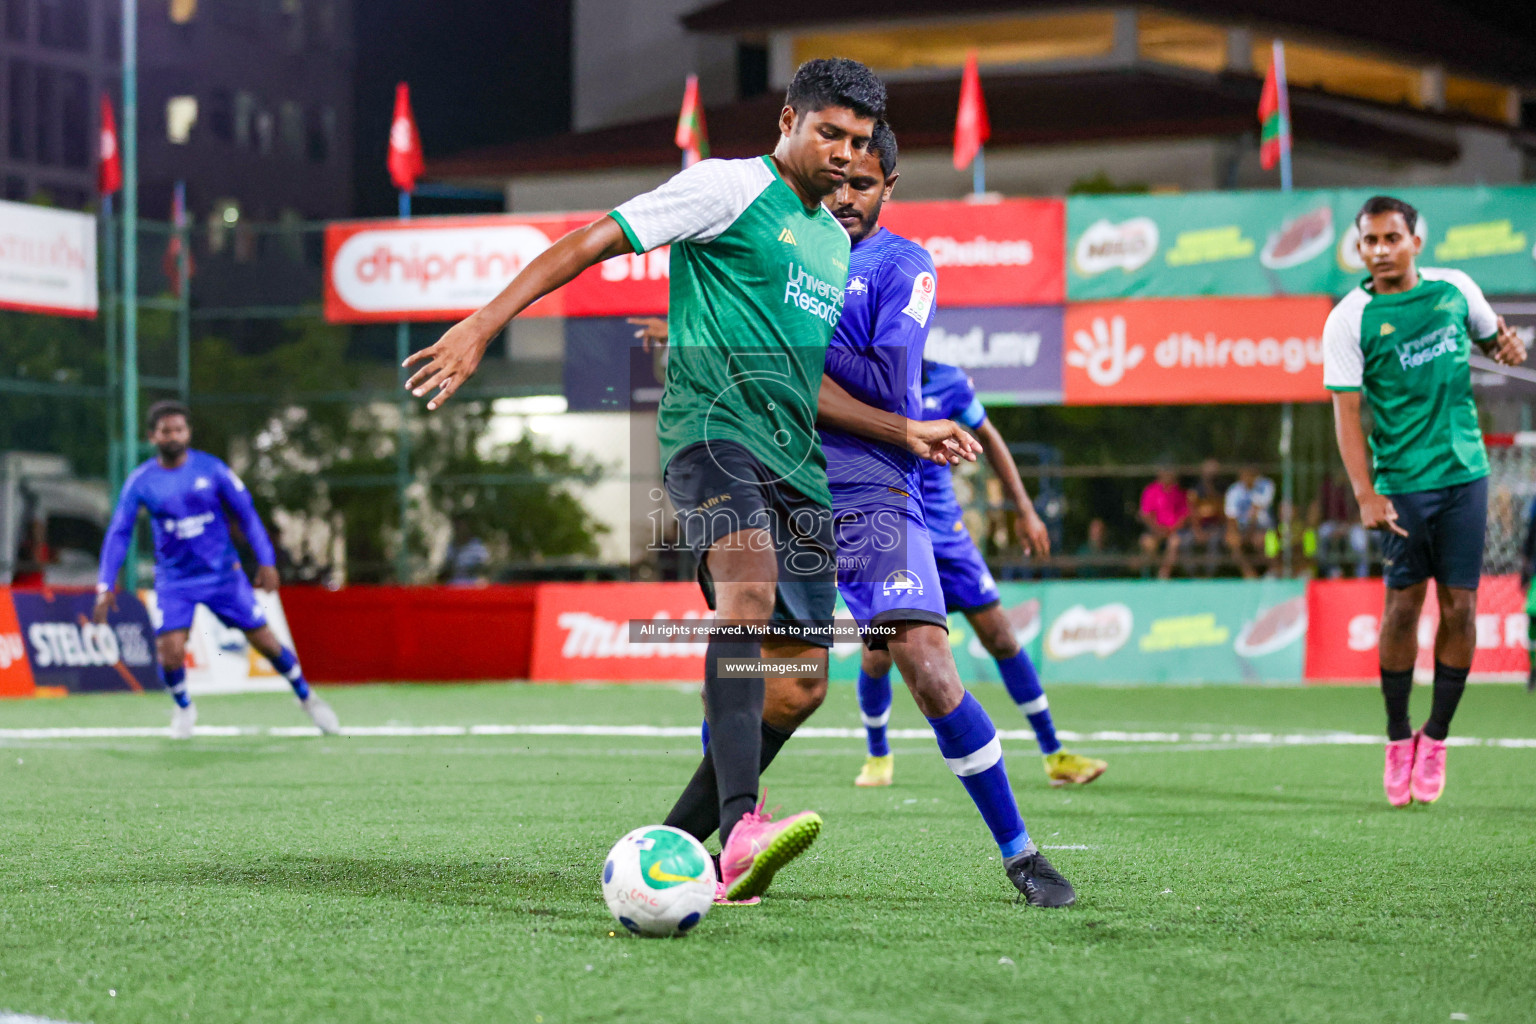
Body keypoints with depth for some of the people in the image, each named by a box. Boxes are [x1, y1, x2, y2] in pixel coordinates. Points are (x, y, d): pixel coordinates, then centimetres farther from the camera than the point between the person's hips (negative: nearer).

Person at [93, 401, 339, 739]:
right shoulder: (140, 482, -6)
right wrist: (105, 586, -13)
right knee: (170, 650, -17)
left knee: (265, 640, -1)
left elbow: (246, 514, 0)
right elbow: (119, 533, -5)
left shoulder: (211, 469, -6)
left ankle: (307, 697, 22)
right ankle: (183, 708, 14)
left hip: (223, 572, 0)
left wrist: (266, 561, -6)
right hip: (174, 580, 0)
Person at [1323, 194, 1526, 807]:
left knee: (1459, 606, -1)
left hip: (1465, 474, 3)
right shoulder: (1350, 319, -5)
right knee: (1403, 606, -3)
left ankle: (1435, 739, 12)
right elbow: (1347, 411, -8)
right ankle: (1398, 740, 13)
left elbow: (1491, 334, 22)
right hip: (1401, 483, -3)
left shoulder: (1456, 289, 4)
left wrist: (1508, 345, -3)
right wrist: (1366, 495, -17)